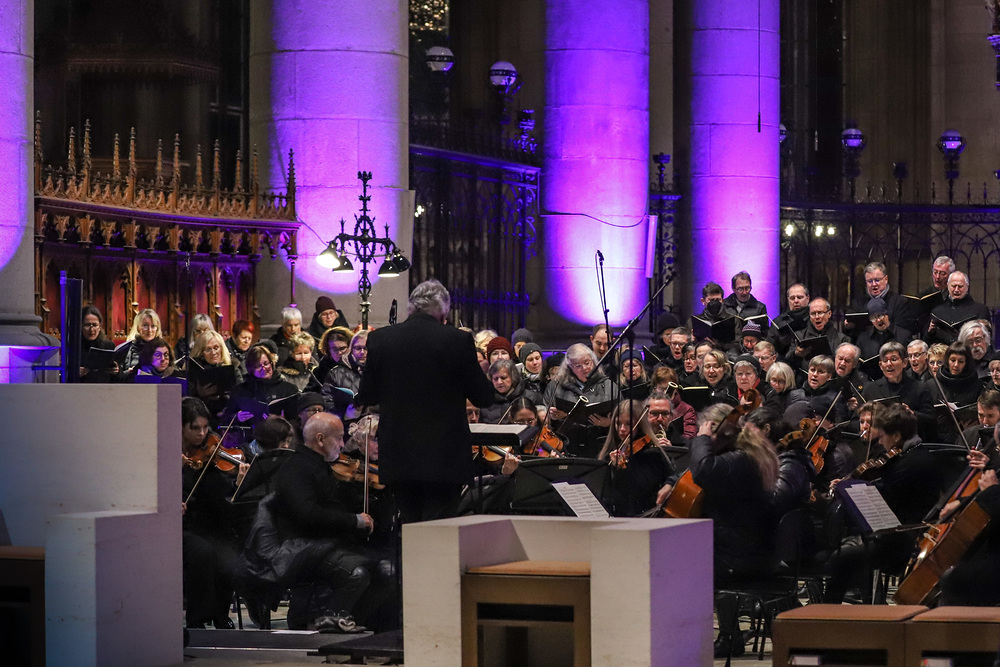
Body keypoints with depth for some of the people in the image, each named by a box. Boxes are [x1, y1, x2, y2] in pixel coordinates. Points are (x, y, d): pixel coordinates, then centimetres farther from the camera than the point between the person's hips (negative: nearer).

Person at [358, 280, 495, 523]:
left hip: (398, 457, 3)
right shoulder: (458, 340, -9)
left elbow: (366, 397, 6)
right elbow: (484, 397, -3)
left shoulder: (380, 339, -1)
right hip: (444, 458, -3)